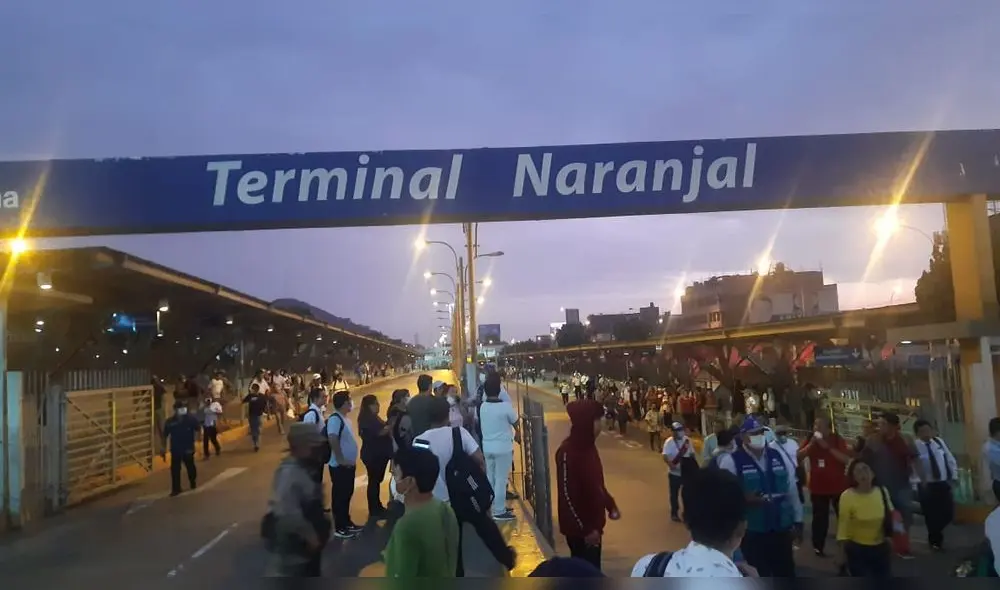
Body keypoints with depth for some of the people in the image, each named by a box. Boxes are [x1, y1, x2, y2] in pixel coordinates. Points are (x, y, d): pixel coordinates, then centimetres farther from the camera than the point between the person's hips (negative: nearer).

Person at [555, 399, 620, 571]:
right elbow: (567, 495, -23)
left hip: (592, 522, 9)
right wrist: (585, 529, -20)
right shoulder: (568, 452, -24)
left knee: (593, 569, 18)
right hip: (579, 528, -9)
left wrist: (610, 505, 13)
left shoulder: (588, 446, 4)